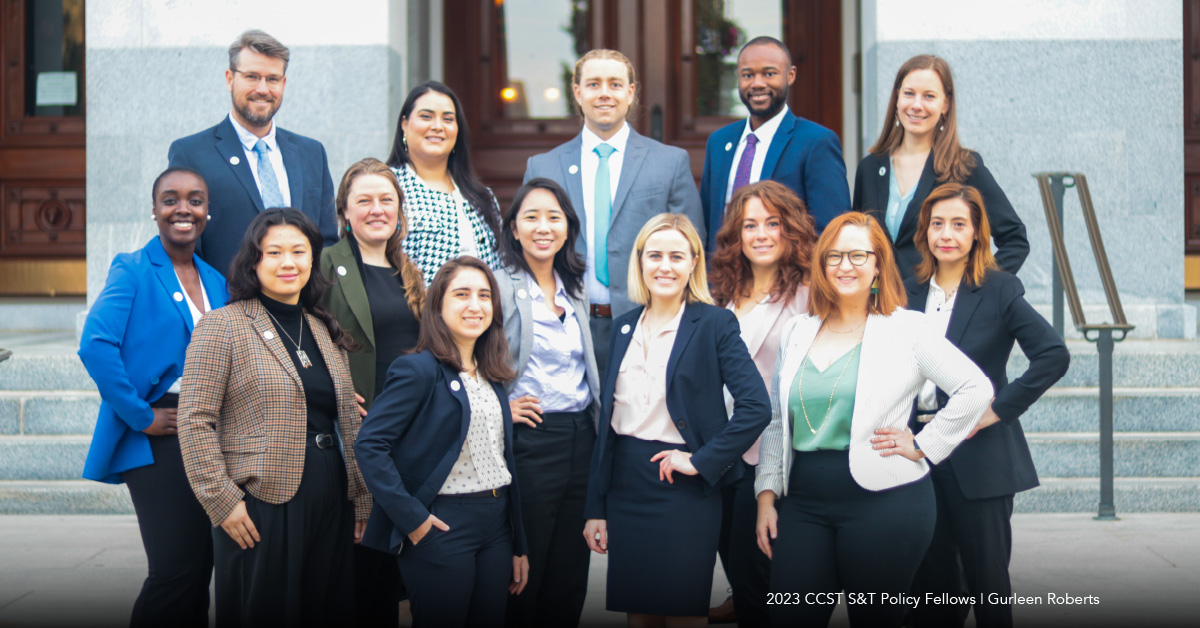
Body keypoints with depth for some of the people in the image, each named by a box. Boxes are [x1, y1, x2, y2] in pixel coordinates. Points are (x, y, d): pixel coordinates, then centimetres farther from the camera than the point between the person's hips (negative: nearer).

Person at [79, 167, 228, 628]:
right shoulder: (133, 270, -5)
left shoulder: (216, 282, 13)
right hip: (159, 435, -6)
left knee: (201, 568, 10)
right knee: (175, 570, -11)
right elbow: (95, 345, -18)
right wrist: (139, 416, -16)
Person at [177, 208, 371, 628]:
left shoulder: (325, 331, 15)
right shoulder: (222, 326, -3)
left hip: (331, 505, 6)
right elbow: (195, 421, -9)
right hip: (262, 504, -6)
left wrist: (362, 499, 12)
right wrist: (222, 500, -14)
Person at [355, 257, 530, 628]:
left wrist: (519, 546, 15)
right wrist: (411, 517, -19)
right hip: (442, 526, -7)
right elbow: (370, 444, -17)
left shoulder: (491, 376, 13)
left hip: (496, 525, 7)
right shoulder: (419, 369, -9)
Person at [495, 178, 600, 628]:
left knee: (570, 580, 11)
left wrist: (596, 423, 16)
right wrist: (499, 409, -13)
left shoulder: (576, 292, 14)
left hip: (581, 437, 6)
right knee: (522, 578, 2)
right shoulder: (500, 288, -7)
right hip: (529, 438, -6)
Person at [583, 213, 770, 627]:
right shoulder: (624, 327, 10)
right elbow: (607, 420, 11)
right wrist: (595, 507, 8)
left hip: (683, 490, -5)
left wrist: (701, 461, -15)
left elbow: (756, 407, -14)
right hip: (624, 487, 5)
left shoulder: (714, 324, -5)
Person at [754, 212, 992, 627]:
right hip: (804, 503, 4)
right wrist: (766, 495, 7)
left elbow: (976, 389, -3)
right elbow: (775, 422, 14)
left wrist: (925, 446, -5)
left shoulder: (906, 329, -1)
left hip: (884, 500, -3)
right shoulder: (797, 332, 12)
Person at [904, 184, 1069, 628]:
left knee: (987, 576, 4)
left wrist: (1000, 409, -14)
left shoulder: (999, 291, -5)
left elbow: (1054, 356, -14)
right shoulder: (909, 292, 8)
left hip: (978, 455, -4)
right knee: (930, 577, 11)